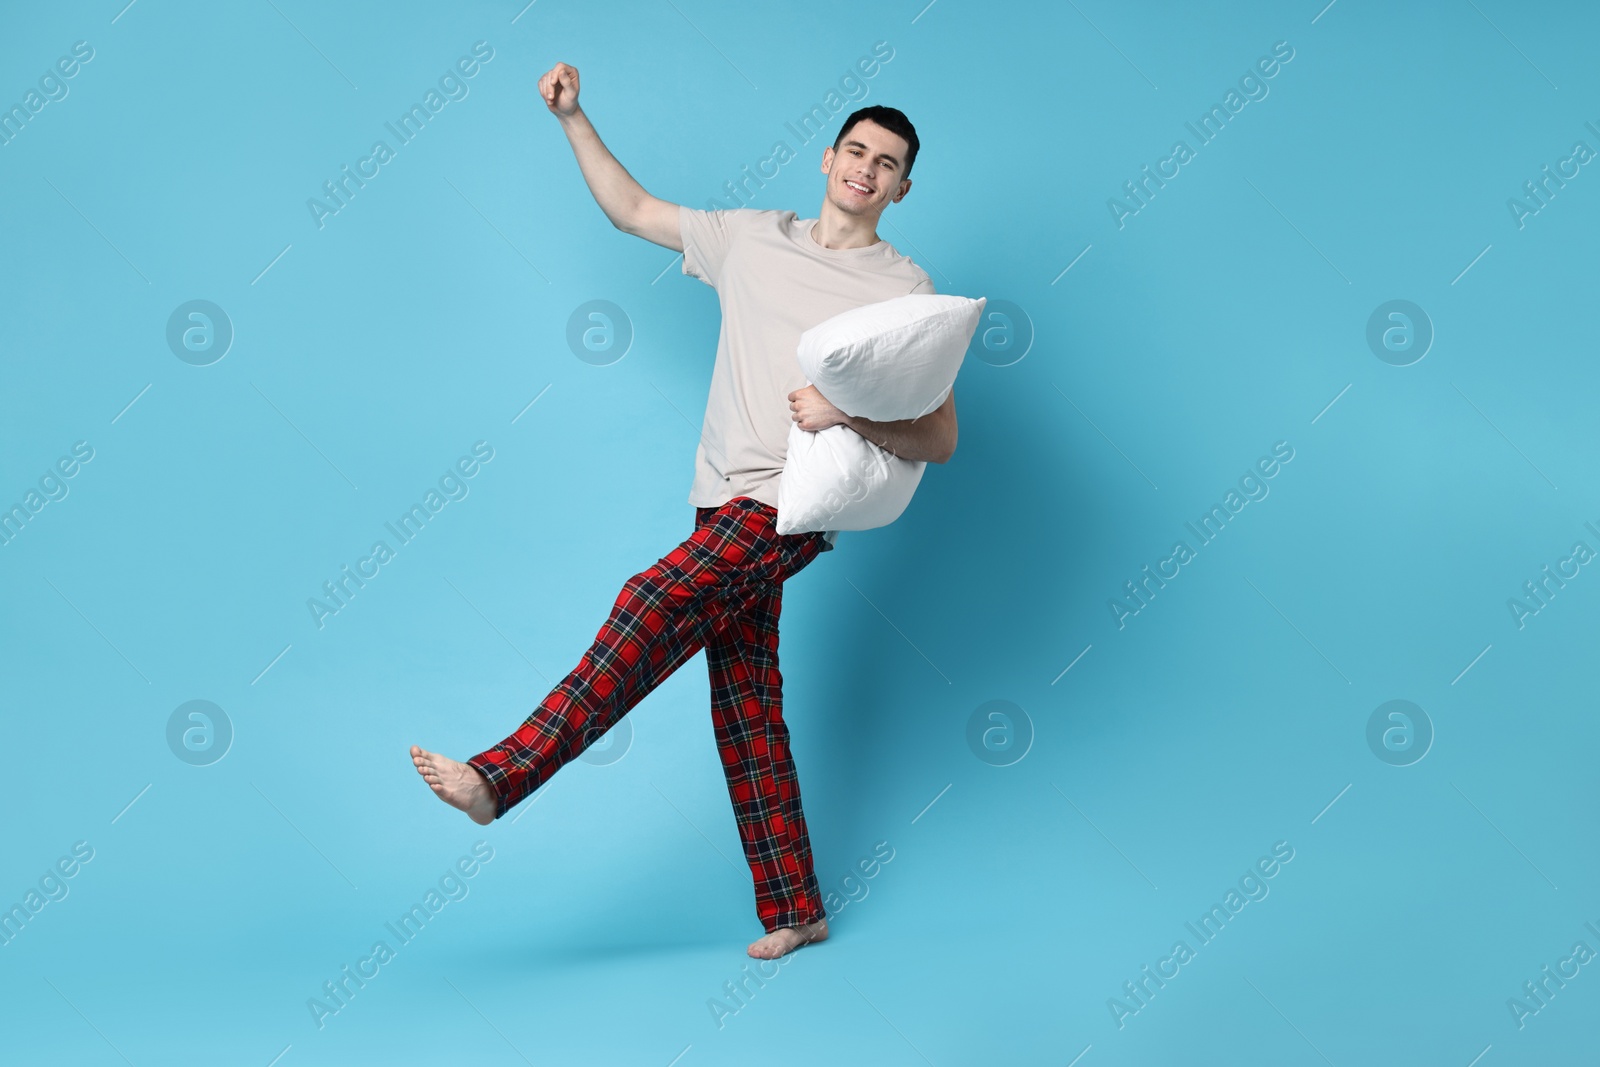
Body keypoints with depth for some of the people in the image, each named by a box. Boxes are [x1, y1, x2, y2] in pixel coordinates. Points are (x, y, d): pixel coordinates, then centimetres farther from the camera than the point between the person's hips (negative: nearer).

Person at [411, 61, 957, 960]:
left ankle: (500, 778, -24)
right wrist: (574, 118, 17)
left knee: (654, 601, -26)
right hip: (727, 507, 5)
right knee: (747, 712, 4)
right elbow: (632, 210, 25)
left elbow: (940, 439, -3)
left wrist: (845, 414, -18)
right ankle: (796, 911, 13)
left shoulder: (907, 289, 1)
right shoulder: (754, 238, 16)